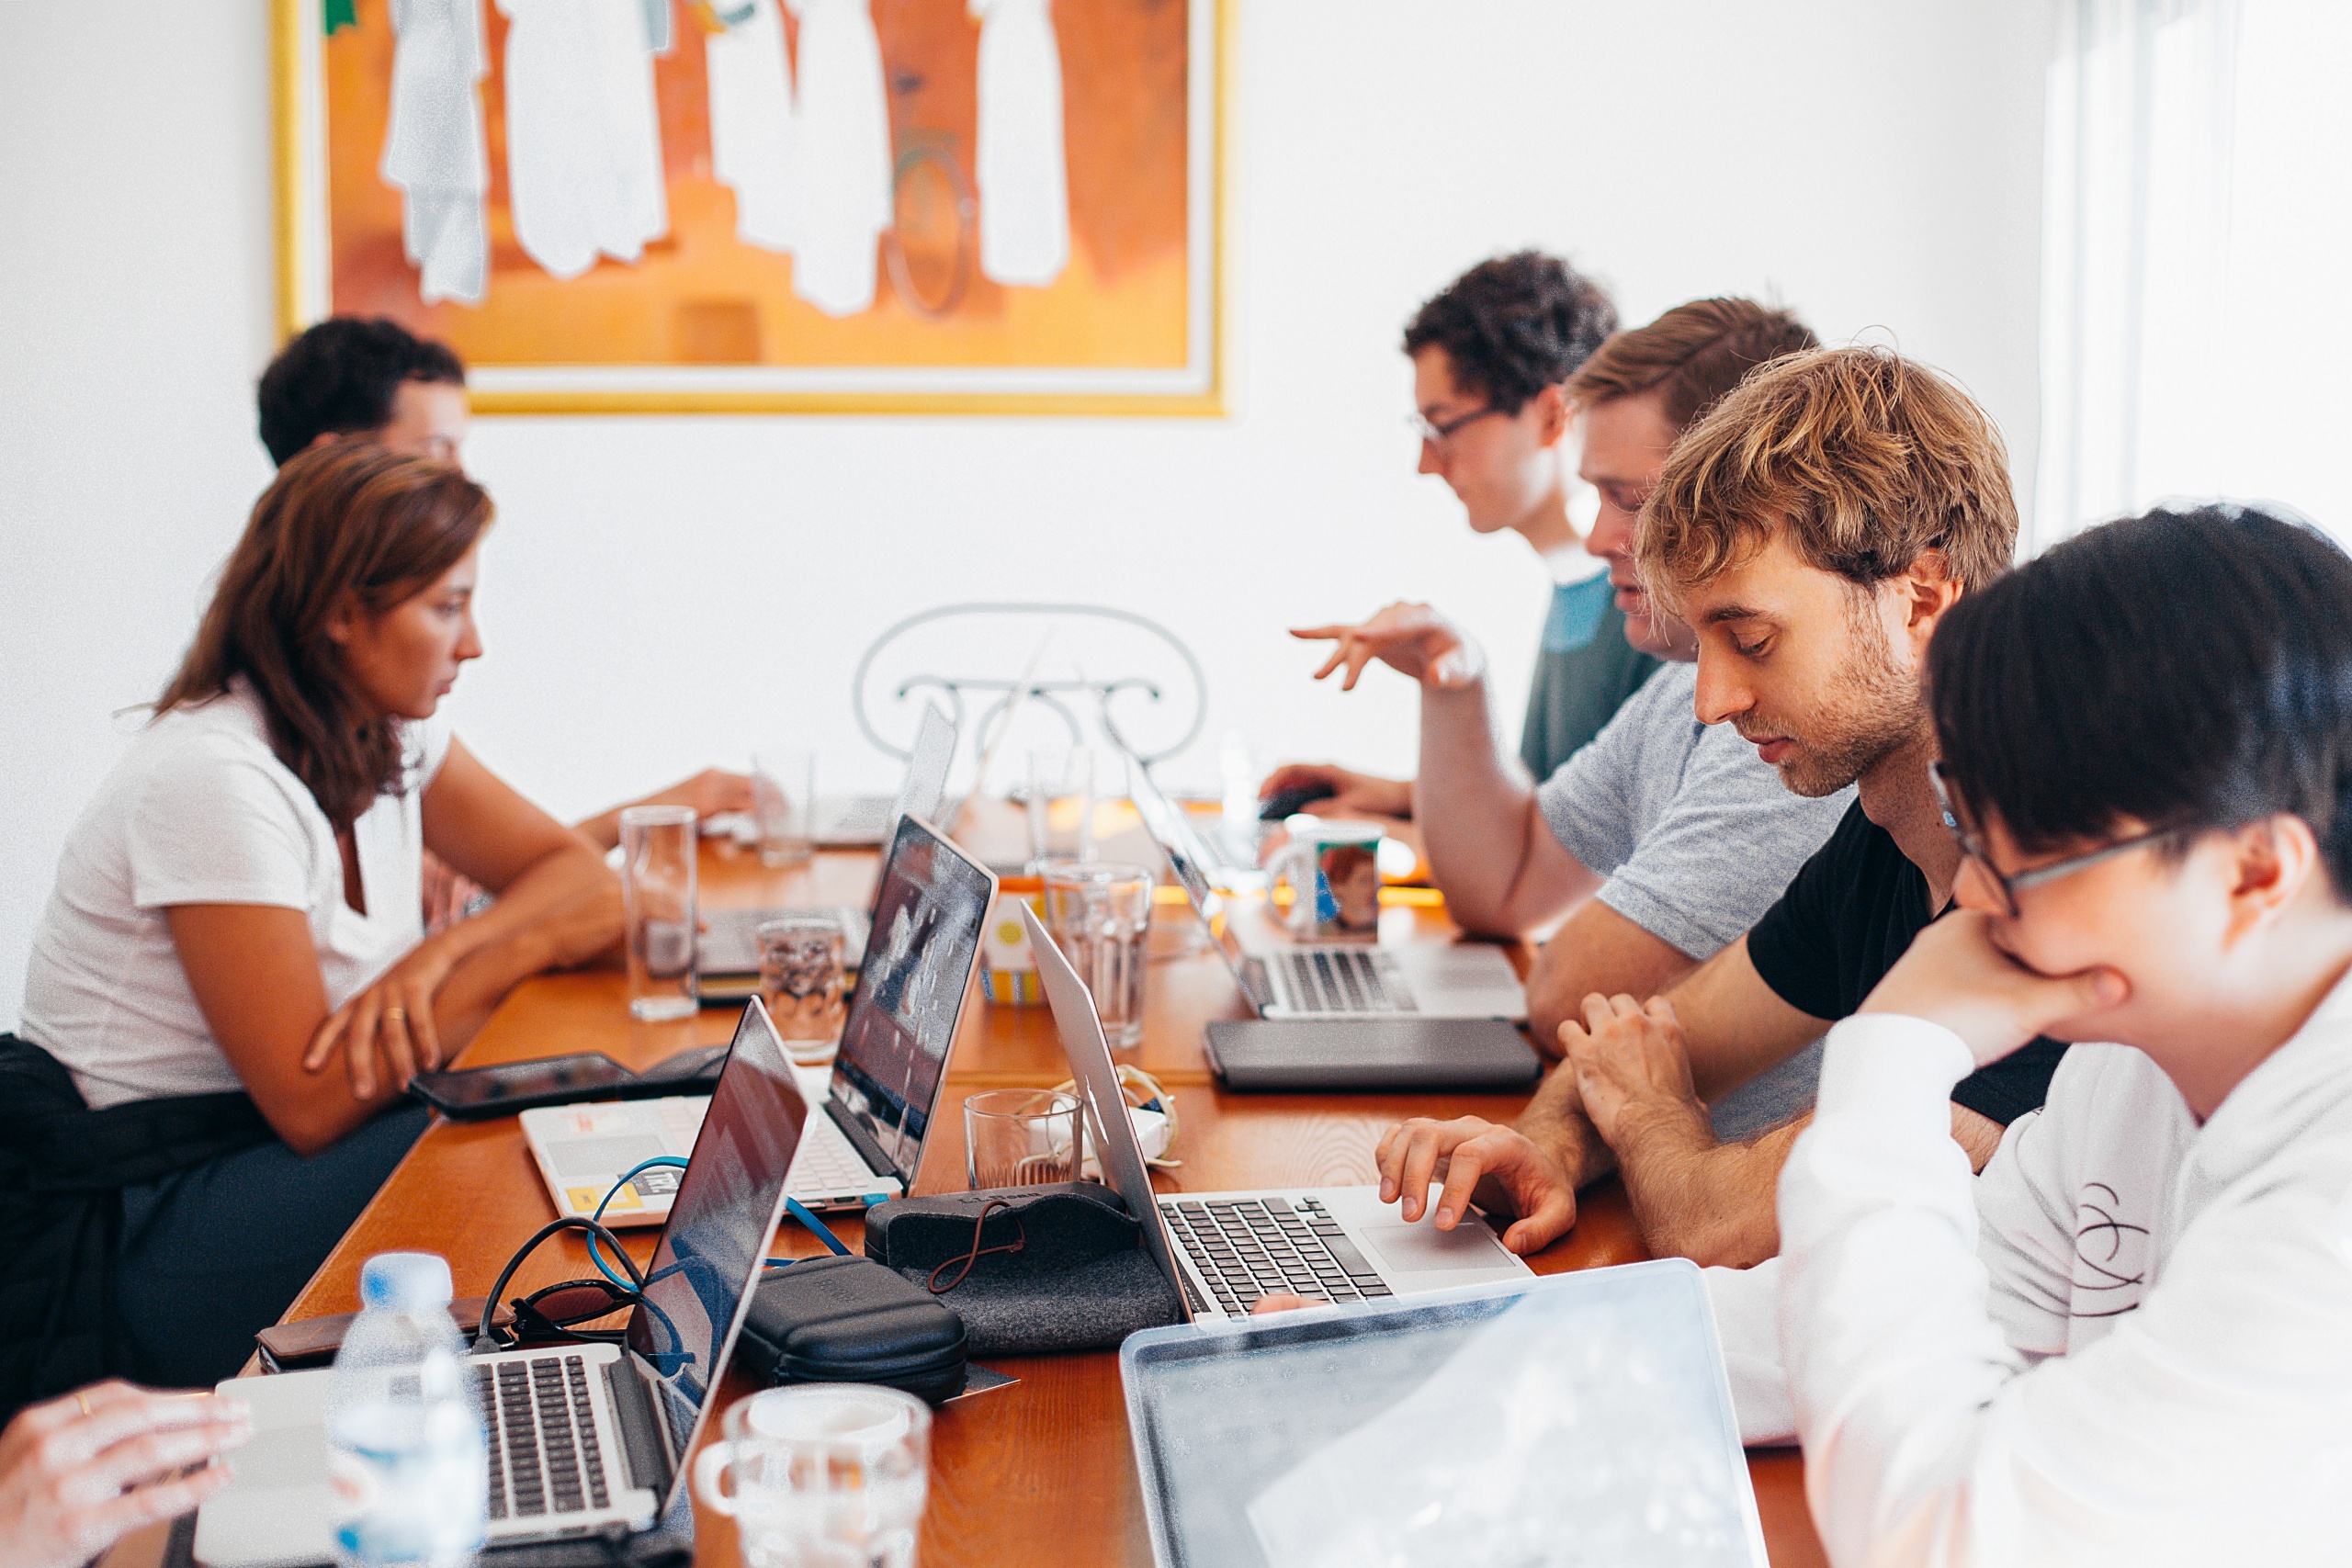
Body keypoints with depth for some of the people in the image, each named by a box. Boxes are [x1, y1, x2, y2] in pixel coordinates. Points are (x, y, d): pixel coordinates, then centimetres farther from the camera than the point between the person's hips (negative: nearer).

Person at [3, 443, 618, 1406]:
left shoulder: (388, 733, 3)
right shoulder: (215, 779, -23)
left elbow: (579, 876, 2)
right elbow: (311, 1102, -25)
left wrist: (438, 956, -19)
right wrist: (520, 946, -21)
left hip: (265, 1141, 8)